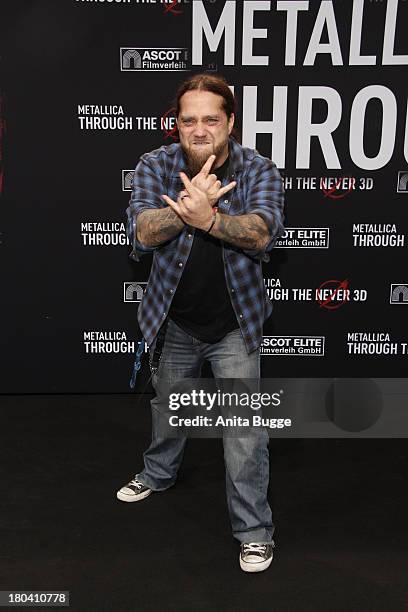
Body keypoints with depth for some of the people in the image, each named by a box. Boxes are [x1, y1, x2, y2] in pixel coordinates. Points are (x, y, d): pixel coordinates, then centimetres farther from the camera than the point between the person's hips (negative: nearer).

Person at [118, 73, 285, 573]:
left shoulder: (258, 170, -11)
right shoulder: (154, 166, -8)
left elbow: (263, 232, -27)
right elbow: (141, 233, -23)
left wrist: (206, 217, -42)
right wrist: (193, 203, -36)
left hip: (235, 324, -2)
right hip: (173, 323, 3)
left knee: (245, 432, -2)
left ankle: (254, 530, 17)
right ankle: (158, 474, 54)